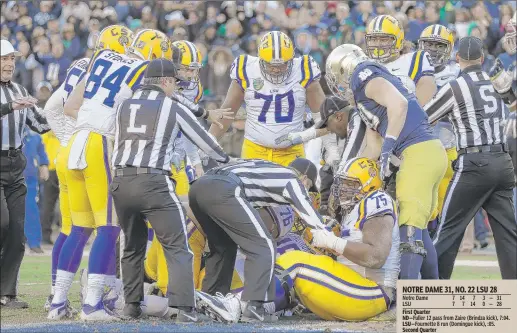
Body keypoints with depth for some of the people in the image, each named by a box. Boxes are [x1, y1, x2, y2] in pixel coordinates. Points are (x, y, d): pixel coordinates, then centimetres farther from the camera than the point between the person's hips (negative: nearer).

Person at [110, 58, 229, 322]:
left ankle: (131, 305, 19)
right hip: (153, 183, -5)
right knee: (177, 248, -3)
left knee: (133, 246, 20)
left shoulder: (125, 106, 15)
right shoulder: (174, 109, 4)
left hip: (121, 182, 5)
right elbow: (202, 140, 15)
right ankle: (184, 307, -15)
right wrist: (224, 159, 32)